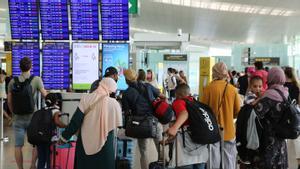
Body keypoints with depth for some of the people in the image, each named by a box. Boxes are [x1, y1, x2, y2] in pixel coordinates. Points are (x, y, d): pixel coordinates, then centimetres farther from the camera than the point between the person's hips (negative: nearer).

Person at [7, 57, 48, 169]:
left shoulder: (13, 81, -1)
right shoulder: (36, 80, -9)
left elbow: (9, 101, 3)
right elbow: (45, 96, -7)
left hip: (18, 118, 2)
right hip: (32, 117, -1)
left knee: (18, 145, 10)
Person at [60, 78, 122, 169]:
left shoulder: (86, 99, -8)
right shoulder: (114, 103, -7)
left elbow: (75, 121, -7)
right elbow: (117, 125, 2)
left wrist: (64, 136, 4)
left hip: (85, 144, 1)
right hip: (105, 146, -1)